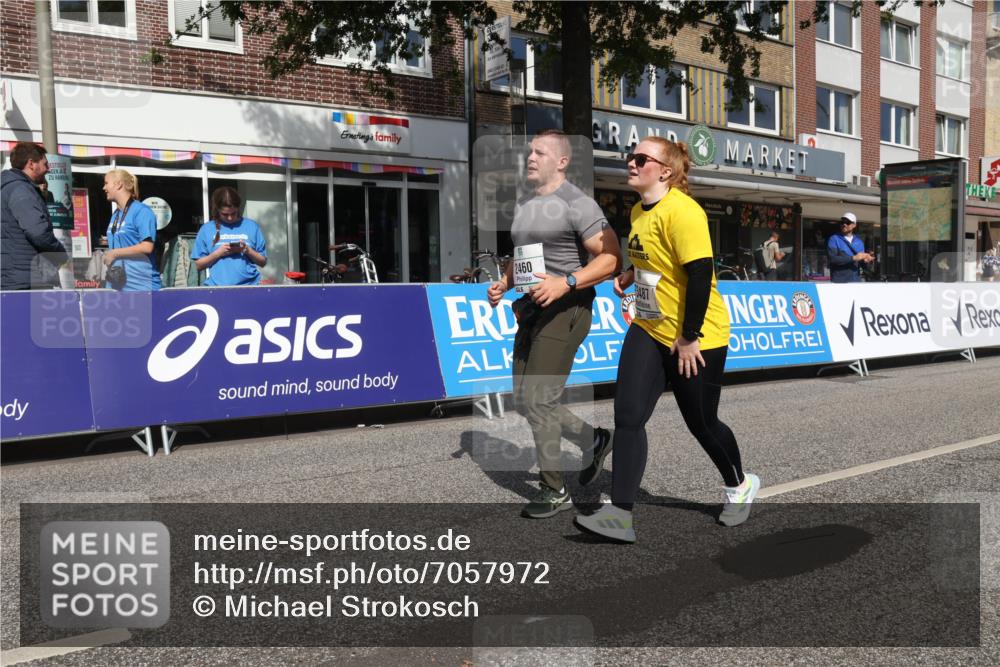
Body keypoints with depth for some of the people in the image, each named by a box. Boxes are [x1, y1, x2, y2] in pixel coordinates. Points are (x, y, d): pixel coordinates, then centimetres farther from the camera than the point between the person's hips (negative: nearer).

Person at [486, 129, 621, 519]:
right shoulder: (523, 203, 16)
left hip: (565, 310, -9)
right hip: (532, 309, 9)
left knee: (537, 400, -10)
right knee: (524, 401, 11)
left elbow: (610, 258, -15)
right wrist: (504, 284, 10)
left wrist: (566, 282, -26)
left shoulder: (577, 204, -9)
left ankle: (555, 492, 6)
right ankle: (594, 440, 31)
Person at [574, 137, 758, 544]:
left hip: (695, 340, -8)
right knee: (628, 417, -5)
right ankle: (620, 514, -3)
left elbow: (700, 273, -23)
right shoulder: (639, 211, 9)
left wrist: (690, 338, -21)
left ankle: (740, 486, 38)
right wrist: (631, 275, 5)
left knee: (701, 423, 9)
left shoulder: (682, 211, -20)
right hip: (648, 331, 8)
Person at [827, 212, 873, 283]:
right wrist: (853, 258, -17)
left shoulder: (859, 241, 16)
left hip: (856, 281, 5)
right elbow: (832, 259, -14)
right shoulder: (834, 239, 0)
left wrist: (865, 260, -7)